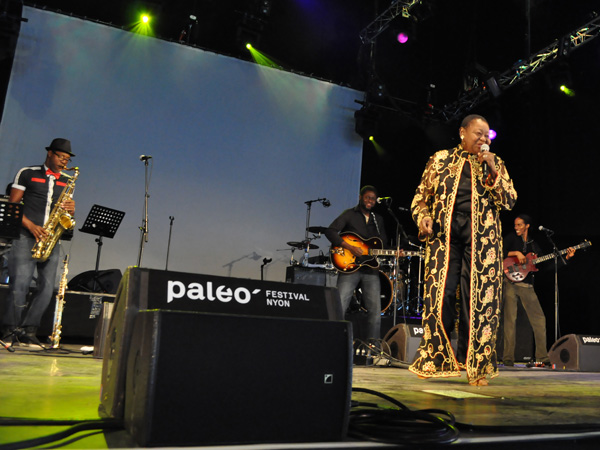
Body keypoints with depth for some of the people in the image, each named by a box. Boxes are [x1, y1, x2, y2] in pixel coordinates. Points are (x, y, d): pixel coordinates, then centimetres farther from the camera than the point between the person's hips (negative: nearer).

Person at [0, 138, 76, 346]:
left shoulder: (67, 181, 18)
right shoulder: (27, 173, 5)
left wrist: (70, 210, -2)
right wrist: (31, 226, -12)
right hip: (26, 236, -4)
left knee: (47, 287, -3)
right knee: (19, 284, -8)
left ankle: (28, 329, 6)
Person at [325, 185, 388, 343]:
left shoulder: (378, 220, 19)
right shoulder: (349, 214, 3)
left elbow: (384, 244, 20)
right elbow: (330, 231, -9)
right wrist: (349, 247, -19)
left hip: (371, 269, 5)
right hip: (350, 267, -5)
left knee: (375, 310, 3)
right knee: (339, 306, -10)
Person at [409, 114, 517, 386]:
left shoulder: (494, 164, 16)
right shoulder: (441, 159, 15)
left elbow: (509, 201, 7)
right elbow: (422, 194, 15)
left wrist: (493, 172, -5)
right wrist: (423, 217, -4)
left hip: (482, 234, 1)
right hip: (444, 231, 0)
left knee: (478, 297, -4)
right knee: (439, 292, -6)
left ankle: (474, 365, 5)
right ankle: (436, 360, 8)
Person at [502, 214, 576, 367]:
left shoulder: (534, 245, 18)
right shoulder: (511, 238, 8)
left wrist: (566, 257, 8)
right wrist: (516, 253, -14)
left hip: (527, 286, 4)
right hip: (511, 283, -4)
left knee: (539, 318, 0)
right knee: (510, 319, -7)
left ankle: (542, 357, 9)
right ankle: (508, 359, -4)